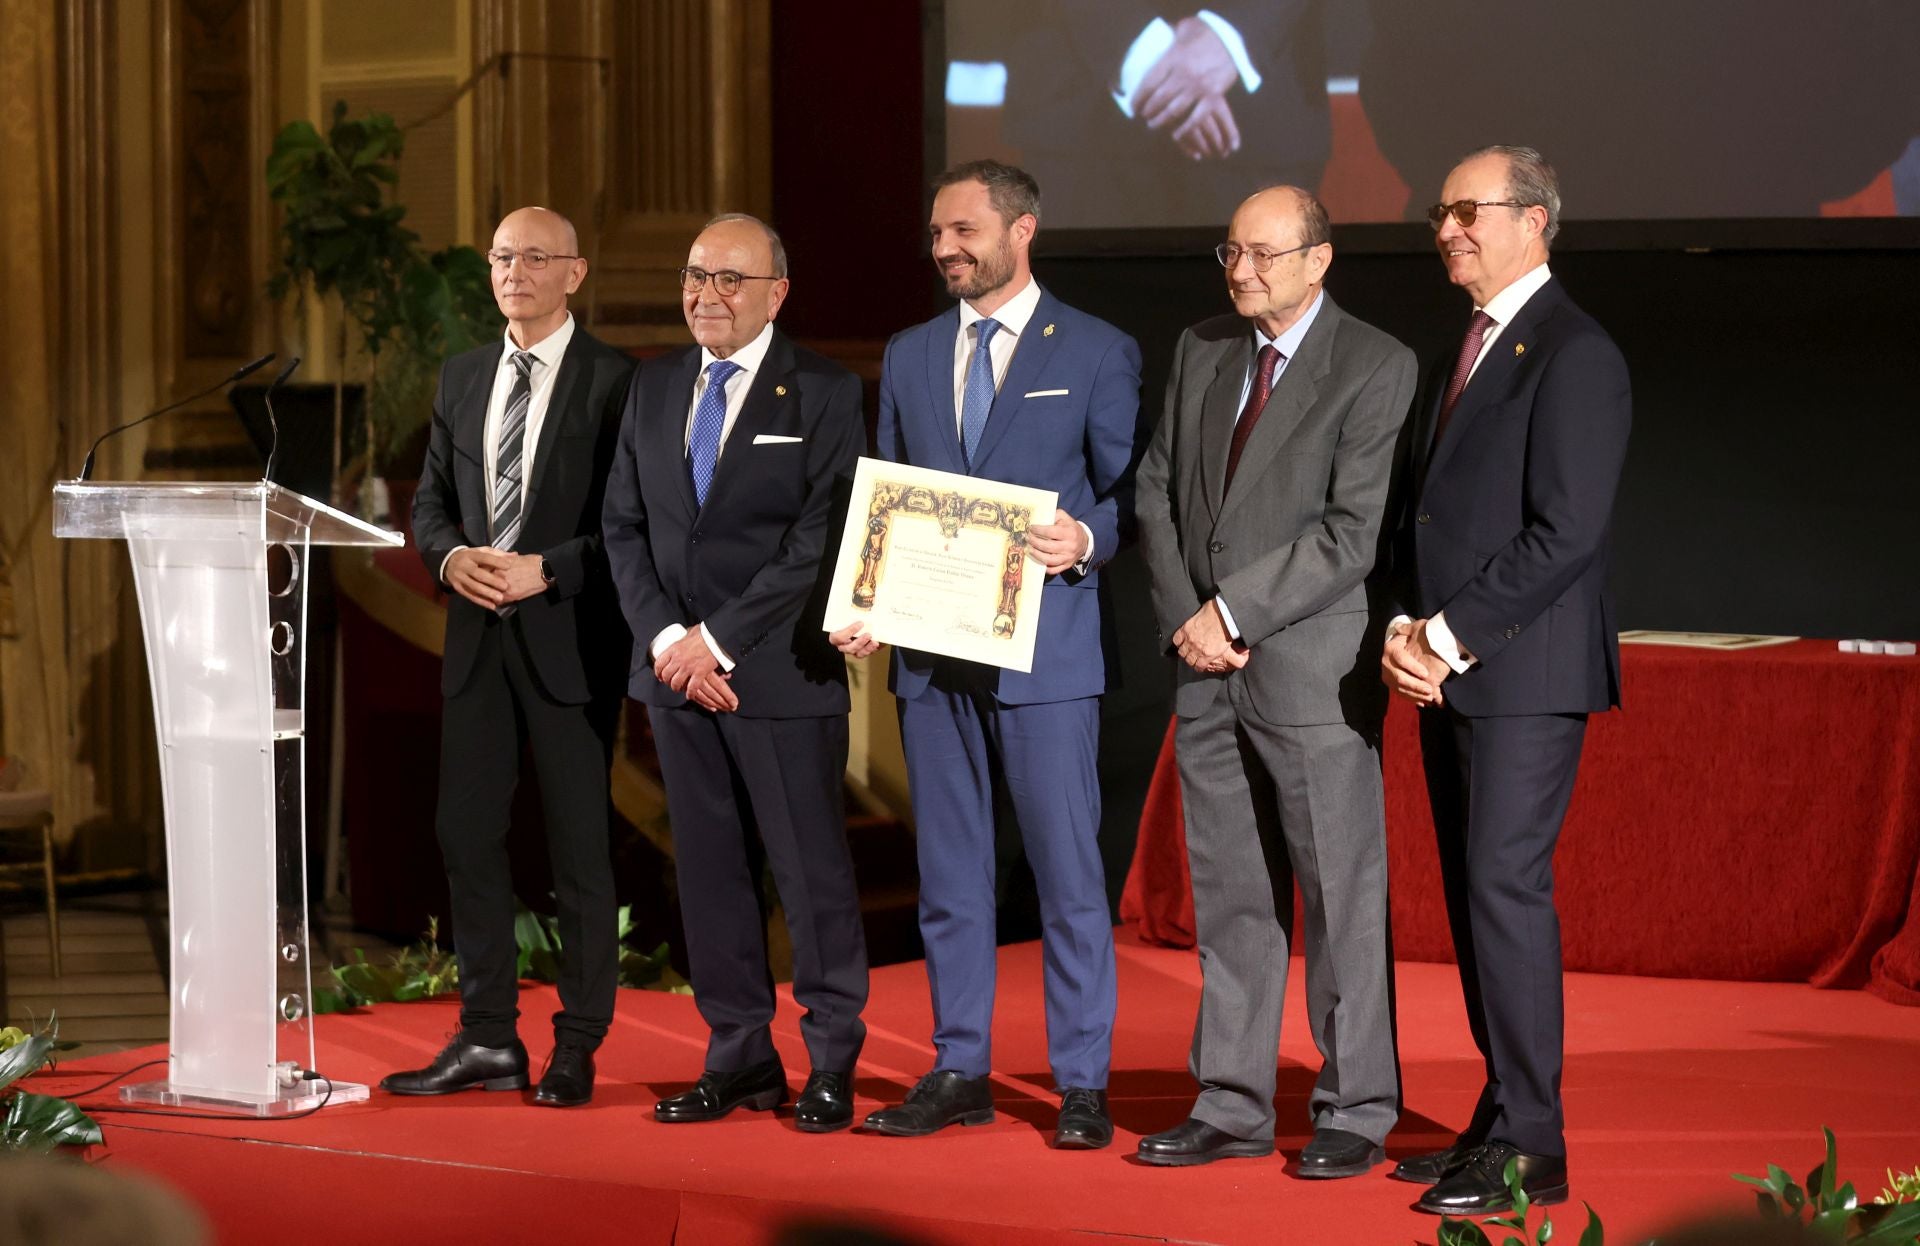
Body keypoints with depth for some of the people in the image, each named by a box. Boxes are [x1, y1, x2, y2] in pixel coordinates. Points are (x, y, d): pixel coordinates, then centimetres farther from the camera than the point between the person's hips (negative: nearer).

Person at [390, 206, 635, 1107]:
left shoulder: (612, 381, -5)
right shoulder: (462, 379, 13)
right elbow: (430, 500, 16)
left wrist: (545, 570, -18)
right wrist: (451, 555, -5)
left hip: (570, 635, -6)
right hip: (477, 632, 6)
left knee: (580, 845, 1)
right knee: (466, 832, 6)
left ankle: (578, 1048, 8)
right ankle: (488, 1040, 14)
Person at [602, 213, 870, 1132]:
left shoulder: (824, 394, -4)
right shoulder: (654, 389, 12)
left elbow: (820, 542, -11)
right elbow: (625, 526, 10)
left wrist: (718, 639, -14)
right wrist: (665, 639, -5)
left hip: (782, 674, -5)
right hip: (677, 670, 5)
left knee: (811, 869, -2)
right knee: (709, 868, 8)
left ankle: (832, 1065, 7)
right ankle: (740, 1059, 15)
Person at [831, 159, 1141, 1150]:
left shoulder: (1097, 353, 1)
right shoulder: (908, 357, 14)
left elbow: (1132, 496, 2)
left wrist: (1086, 540, -19)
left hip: (1045, 649, -5)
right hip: (932, 650, 5)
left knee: (1067, 869, -4)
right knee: (948, 871, 9)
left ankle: (1082, 1085, 1)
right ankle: (959, 1072, 16)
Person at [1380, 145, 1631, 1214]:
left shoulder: (1574, 354, -11)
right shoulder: (1463, 354, 19)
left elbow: (1563, 533, -17)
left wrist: (1449, 635, -16)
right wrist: (1407, 628, 2)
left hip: (1527, 669, -9)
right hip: (1449, 672, 9)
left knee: (1506, 884, -12)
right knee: (1474, 893, 9)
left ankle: (1530, 1147, -9)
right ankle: (1502, 1119, 14)